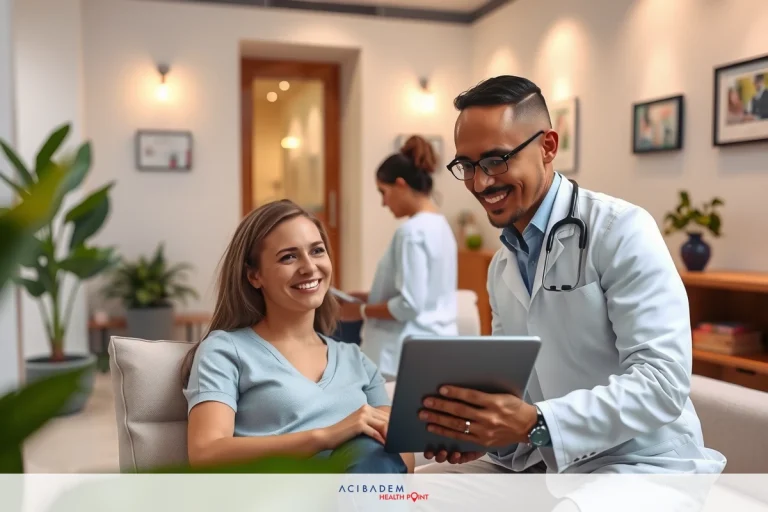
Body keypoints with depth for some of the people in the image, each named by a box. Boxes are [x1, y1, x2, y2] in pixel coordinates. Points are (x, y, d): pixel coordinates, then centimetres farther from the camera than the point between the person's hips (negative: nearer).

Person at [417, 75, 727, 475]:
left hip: (639, 461, -7)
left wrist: (535, 423, -33)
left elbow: (664, 380, -22)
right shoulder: (500, 268, 10)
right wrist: (472, 428, -12)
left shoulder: (621, 230, -14)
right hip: (542, 461, 7)